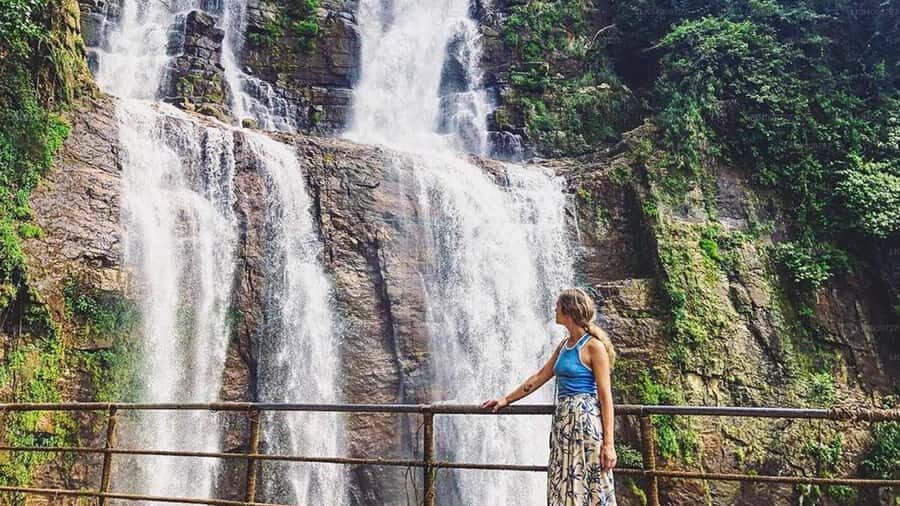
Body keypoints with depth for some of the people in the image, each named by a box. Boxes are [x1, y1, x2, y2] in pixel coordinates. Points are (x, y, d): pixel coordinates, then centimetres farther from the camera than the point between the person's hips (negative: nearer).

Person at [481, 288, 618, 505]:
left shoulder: (594, 346, -10)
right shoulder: (564, 345, 14)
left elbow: (605, 396, -13)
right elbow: (539, 377, 21)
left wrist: (609, 443, -17)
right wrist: (506, 399, 24)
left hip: (587, 421, -8)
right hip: (563, 420, 8)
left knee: (590, 487, -4)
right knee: (563, 488, 7)